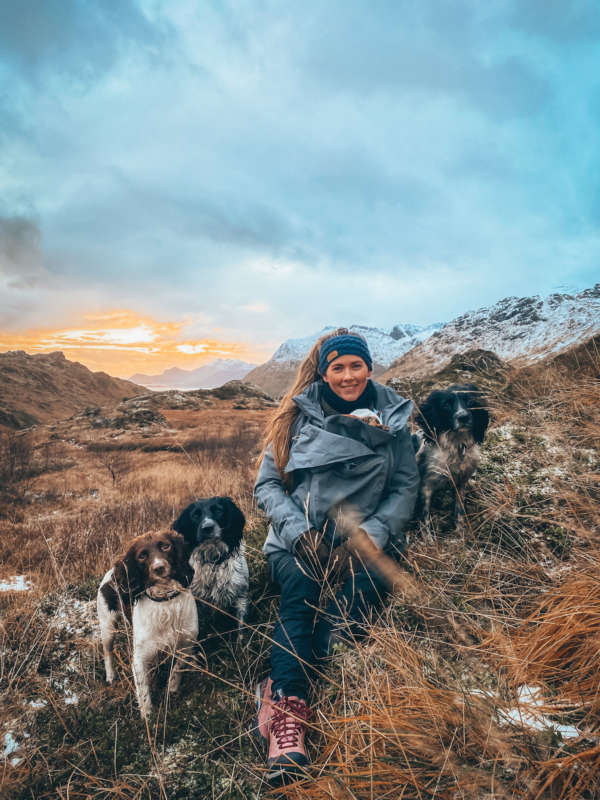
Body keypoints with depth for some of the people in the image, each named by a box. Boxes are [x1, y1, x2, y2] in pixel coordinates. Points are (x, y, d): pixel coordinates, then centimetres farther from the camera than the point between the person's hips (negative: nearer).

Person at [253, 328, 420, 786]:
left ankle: (279, 691, -29)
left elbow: (406, 487, 4)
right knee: (301, 587, -31)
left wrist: (369, 537, -12)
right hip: (301, 536, 0)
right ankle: (290, 713, -33)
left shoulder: (391, 418, 7)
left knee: (369, 584, -31)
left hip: (366, 536, 1)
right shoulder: (299, 414, 4)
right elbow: (268, 483, 3)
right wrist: (301, 532, -12)